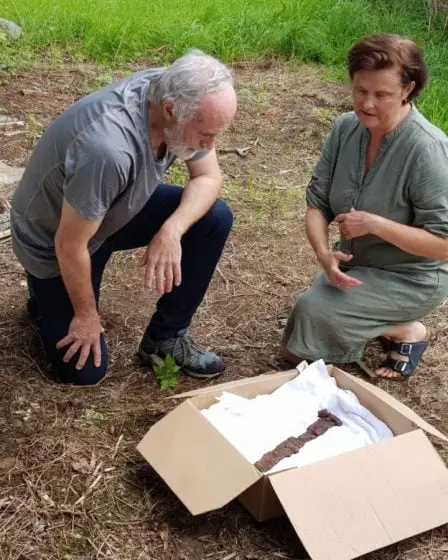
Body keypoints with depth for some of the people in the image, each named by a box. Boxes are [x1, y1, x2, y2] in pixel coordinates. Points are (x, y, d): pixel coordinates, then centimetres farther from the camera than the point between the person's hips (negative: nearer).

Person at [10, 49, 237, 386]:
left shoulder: (180, 96, -21)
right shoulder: (107, 150, -43)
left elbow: (209, 178, -9)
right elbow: (70, 245, -30)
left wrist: (172, 230, -28)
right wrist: (86, 315, -14)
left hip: (120, 210, 6)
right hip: (52, 238, -6)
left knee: (215, 219, -13)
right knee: (85, 371, -3)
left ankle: (165, 337, 2)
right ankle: (49, 297, 26)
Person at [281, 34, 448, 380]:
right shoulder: (345, 129, -11)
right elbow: (317, 202, -9)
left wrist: (374, 224, -33)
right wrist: (324, 253, -28)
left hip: (412, 278, -6)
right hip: (356, 263, 7)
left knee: (313, 312, -23)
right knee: (295, 350, 7)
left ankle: (407, 332, -1)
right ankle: (389, 324, 22)